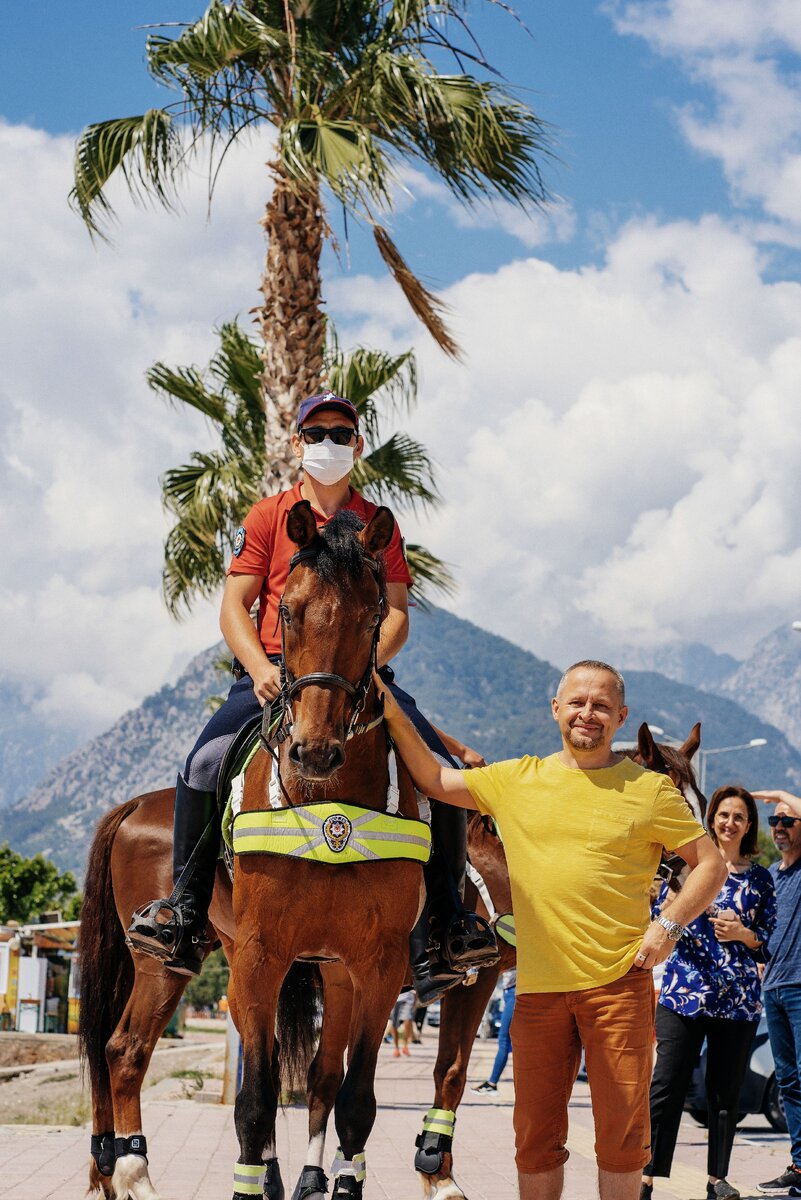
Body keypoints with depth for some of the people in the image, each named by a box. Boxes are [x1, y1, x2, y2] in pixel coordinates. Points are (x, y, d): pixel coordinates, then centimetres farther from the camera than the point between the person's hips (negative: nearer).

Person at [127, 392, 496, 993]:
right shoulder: (268, 516, 10)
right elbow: (234, 607, 4)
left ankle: (443, 918, -5)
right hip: (276, 673, -1)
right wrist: (262, 669, -15)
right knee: (205, 763, -25)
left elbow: (398, 612, 7)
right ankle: (186, 911, -10)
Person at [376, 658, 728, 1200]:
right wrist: (395, 717, 4)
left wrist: (670, 923, -9)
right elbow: (435, 781, 15)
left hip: (619, 981, -2)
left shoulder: (651, 789, 3)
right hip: (538, 986, 3)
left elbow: (711, 863, 5)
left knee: (623, 1129, -2)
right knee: (536, 1135, 7)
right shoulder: (515, 780, 11)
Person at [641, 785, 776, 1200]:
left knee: (726, 1092, 6)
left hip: (738, 998, 2)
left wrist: (742, 933, -9)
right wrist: (677, 893, -12)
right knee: (666, 1087, -7)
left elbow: (769, 940, 10)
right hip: (684, 992, -2)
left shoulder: (760, 878, 9)